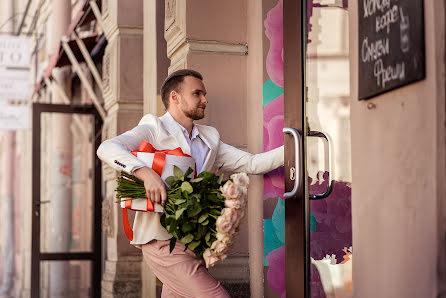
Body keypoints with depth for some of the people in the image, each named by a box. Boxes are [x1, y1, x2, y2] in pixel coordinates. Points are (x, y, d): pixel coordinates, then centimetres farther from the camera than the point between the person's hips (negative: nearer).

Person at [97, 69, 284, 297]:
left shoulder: (209, 139, 19)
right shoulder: (155, 129, -2)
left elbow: (250, 163, 12)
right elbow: (107, 148, -17)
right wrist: (145, 172, -33)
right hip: (163, 240, -7)